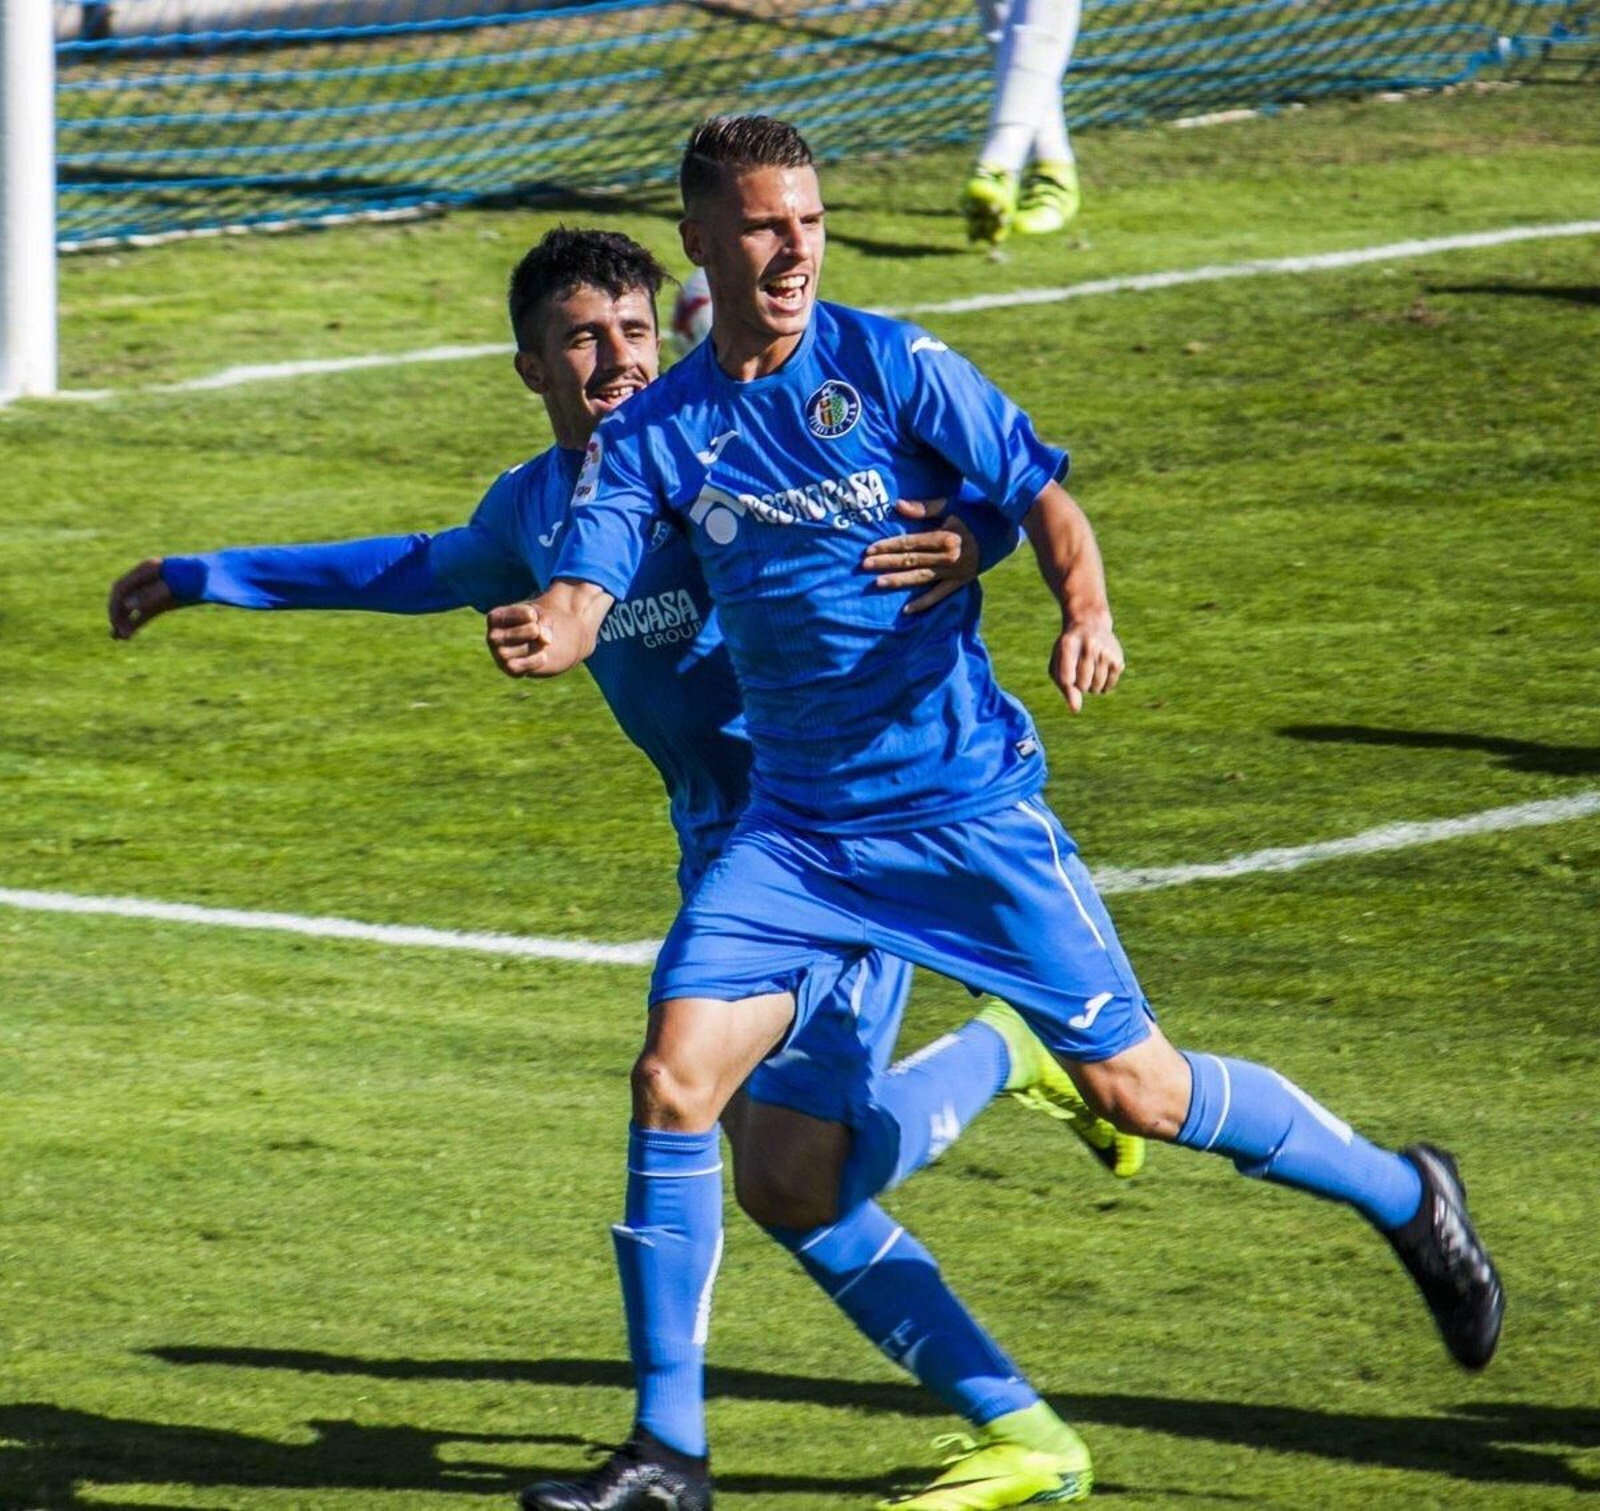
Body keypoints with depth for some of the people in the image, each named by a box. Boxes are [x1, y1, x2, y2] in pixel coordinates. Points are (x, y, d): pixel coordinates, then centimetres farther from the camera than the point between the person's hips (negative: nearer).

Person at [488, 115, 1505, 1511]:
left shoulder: (890, 365, -8)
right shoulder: (654, 435, 0)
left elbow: (1043, 496, -8)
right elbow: (582, 598, -9)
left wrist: (1085, 613, -29)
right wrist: (541, 633, -34)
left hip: (965, 803, -3)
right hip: (795, 828, 3)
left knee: (1135, 1091, 1)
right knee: (674, 1081, -11)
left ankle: (1405, 1197, 26)